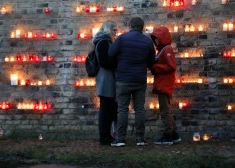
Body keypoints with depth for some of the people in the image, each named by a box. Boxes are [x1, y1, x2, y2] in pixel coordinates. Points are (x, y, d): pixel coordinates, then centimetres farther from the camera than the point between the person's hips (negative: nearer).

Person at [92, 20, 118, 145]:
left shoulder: (105, 42, 18)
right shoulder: (104, 42, -12)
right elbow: (104, 62, -20)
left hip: (108, 80, 10)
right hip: (107, 80, -10)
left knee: (109, 108, 11)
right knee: (106, 108, -6)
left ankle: (106, 136, 16)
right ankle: (104, 137, -3)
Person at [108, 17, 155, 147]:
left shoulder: (122, 38, -6)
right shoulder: (148, 41, 3)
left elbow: (110, 54, -11)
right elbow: (151, 62, 9)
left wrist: (120, 58, 9)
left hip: (123, 79, -2)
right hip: (140, 81, 2)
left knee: (122, 109, 1)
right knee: (140, 109, 7)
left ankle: (121, 139, -1)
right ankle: (140, 139, 7)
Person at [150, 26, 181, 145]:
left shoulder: (167, 49, -11)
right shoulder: (162, 50, 20)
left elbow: (171, 67, -21)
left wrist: (154, 67, -16)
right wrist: (154, 67, 0)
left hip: (165, 85, -10)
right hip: (162, 85, 10)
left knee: (165, 111, -8)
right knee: (166, 110, 14)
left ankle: (168, 136, -6)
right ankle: (174, 135, 18)